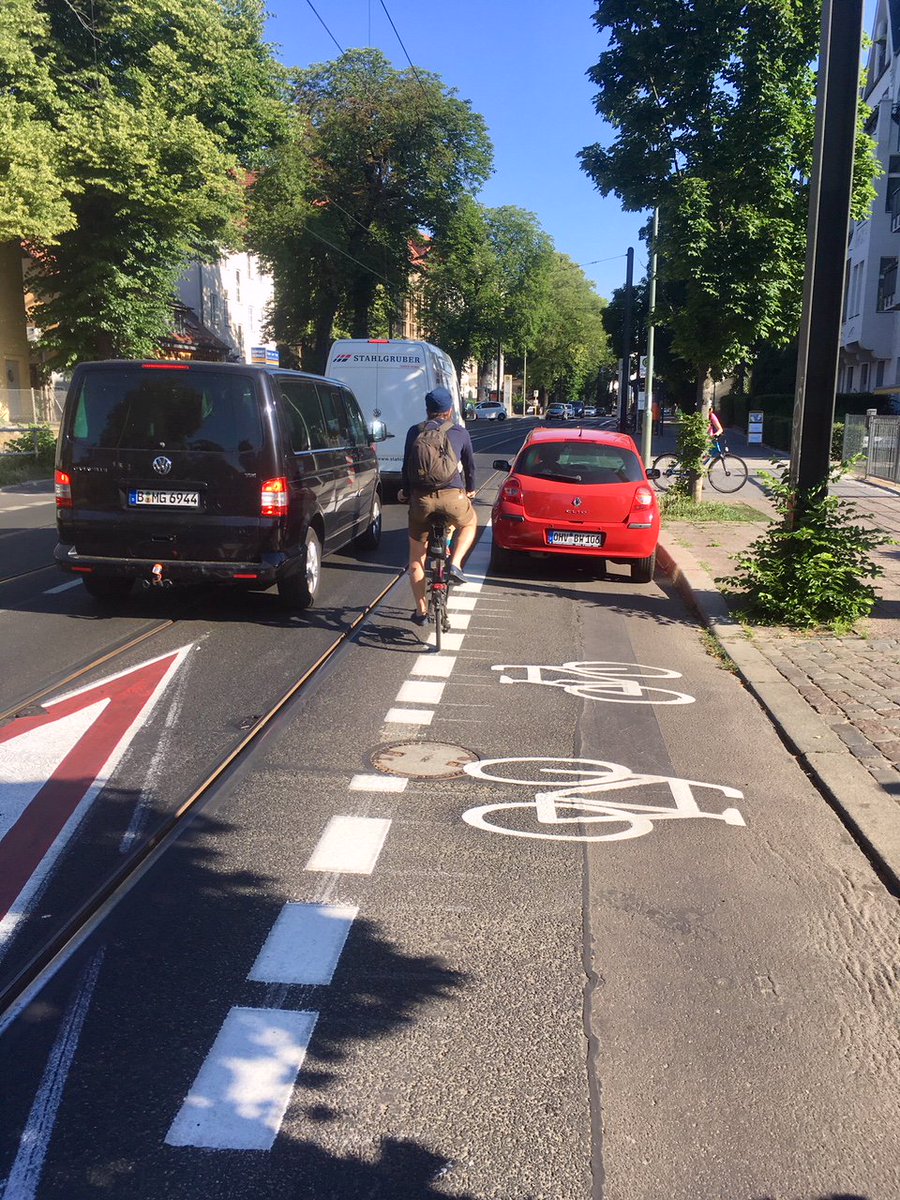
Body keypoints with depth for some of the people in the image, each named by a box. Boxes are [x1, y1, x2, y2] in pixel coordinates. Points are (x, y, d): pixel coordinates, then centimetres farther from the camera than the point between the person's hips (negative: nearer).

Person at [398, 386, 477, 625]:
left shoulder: (415, 432, 11)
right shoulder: (460, 433, 12)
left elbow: (406, 465, 14)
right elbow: (470, 464, 23)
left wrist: (404, 491, 31)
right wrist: (470, 489, 41)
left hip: (421, 497, 1)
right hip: (453, 496, -1)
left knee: (417, 556, 15)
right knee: (469, 523, 33)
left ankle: (421, 611, 18)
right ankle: (455, 564, 11)